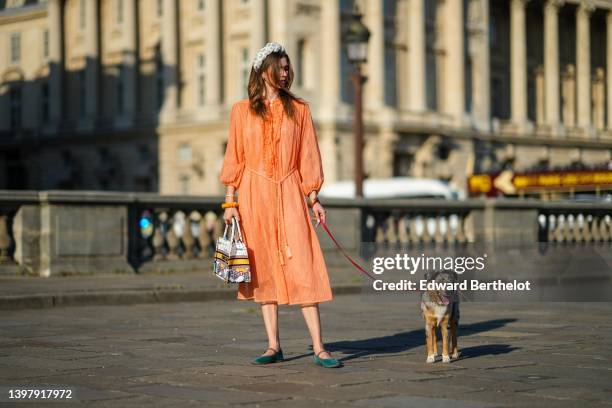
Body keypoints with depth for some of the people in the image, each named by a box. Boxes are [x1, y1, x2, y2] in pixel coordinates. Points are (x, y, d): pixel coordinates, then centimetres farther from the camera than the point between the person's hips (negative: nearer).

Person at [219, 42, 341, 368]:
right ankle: (274, 346, 10)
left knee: (301, 267, -9)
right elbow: (235, 159, 7)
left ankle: (318, 348, -9)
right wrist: (230, 201, 1)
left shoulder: (299, 109, 8)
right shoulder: (242, 110, 7)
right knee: (263, 269, 4)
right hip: (254, 194, 1)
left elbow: (308, 158, 8)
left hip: (289, 194, -1)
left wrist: (313, 198, 0)